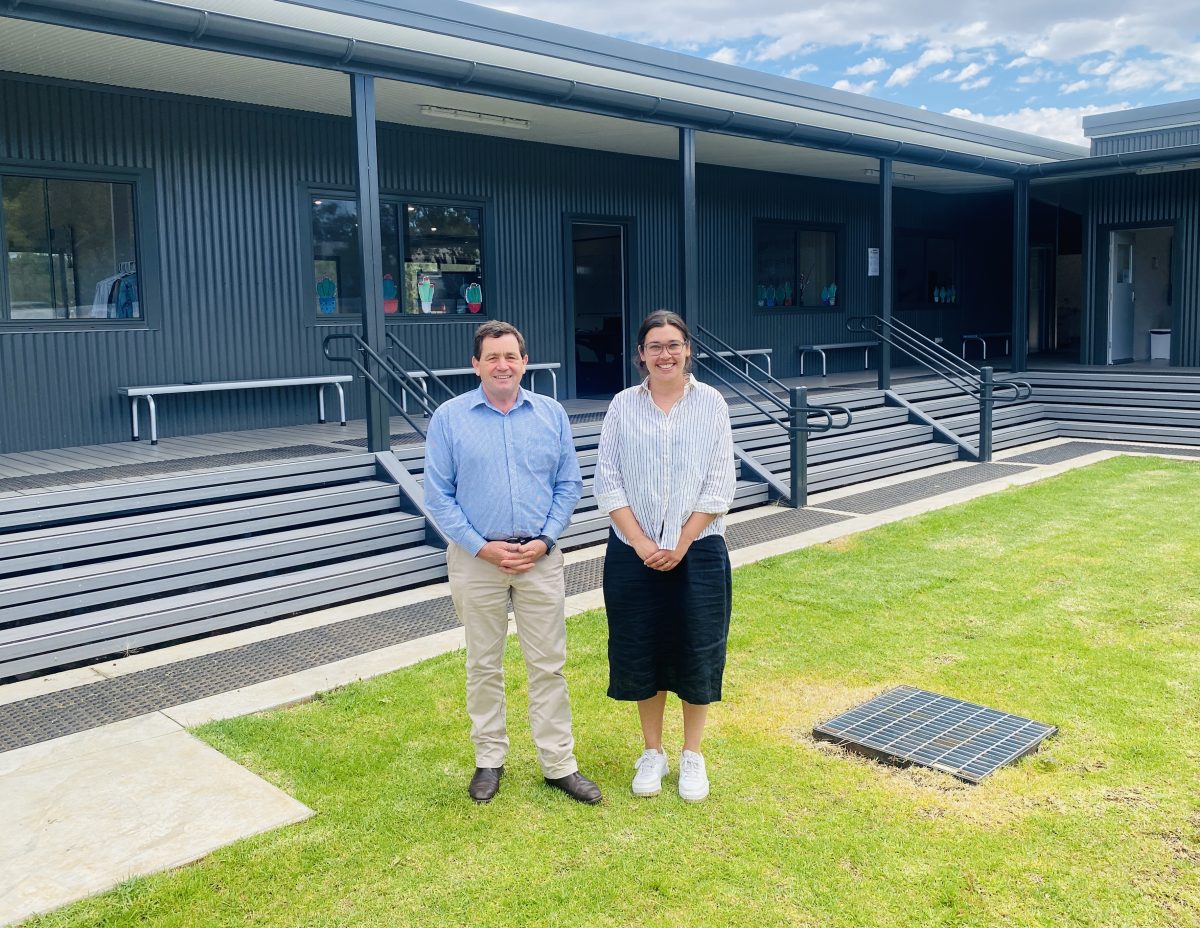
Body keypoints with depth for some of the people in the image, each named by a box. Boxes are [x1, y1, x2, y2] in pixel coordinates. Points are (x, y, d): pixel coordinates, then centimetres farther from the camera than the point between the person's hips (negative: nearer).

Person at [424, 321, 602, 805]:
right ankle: (489, 760, 26)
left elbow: (569, 484, 4)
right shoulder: (449, 417, -3)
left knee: (548, 664, 6)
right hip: (477, 559, -1)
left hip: (540, 557, 1)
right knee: (484, 666, 11)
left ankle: (559, 763, 18)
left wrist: (544, 541, -8)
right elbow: (437, 495, -4)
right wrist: (482, 547, -11)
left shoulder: (551, 414, 3)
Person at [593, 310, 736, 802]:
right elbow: (607, 482, -2)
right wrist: (643, 544, -11)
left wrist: (680, 545, -11)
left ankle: (692, 755, 26)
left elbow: (719, 486, -5)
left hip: (697, 551, -1)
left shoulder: (711, 403, -2)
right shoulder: (623, 406, 0)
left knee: (696, 652, 7)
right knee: (642, 651, 9)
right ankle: (653, 753, 28)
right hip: (634, 552, 1)